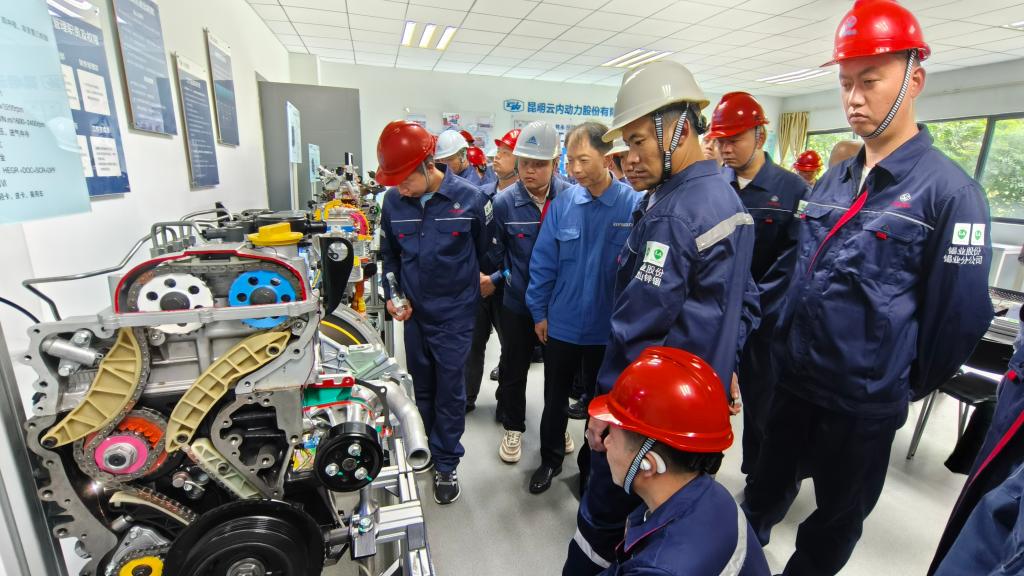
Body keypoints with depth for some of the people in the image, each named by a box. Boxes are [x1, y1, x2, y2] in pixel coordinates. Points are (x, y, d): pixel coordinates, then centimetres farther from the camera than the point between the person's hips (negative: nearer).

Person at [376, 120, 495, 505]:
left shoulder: (469, 198, -14)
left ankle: (446, 464, 27)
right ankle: (428, 447, 42)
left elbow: (487, 250, 1)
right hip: (413, 312, 4)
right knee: (421, 386, 19)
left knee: (449, 390, 7)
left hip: (454, 314, -3)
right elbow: (389, 254, 9)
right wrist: (392, 294, -2)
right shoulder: (393, 201, -5)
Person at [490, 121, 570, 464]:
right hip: (518, 303, 0)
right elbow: (499, 252, 2)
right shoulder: (504, 202, -11)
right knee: (513, 370, 15)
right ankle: (513, 428, 39)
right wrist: (496, 277, -13)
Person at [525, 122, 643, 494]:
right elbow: (542, 262, -2)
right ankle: (551, 459, 43)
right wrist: (539, 312, 0)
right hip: (560, 324, 2)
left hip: (608, 328, -2)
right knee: (555, 397, 19)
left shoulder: (634, 205, -15)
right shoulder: (562, 203, -7)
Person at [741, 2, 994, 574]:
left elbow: (960, 316, -12)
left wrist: (907, 387, -1)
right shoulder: (833, 181, 4)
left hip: (865, 402, -5)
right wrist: (786, 339, 10)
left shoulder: (950, 191, -14)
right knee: (766, 487, 24)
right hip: (794, 378, 5)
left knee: (837, 517, 20)